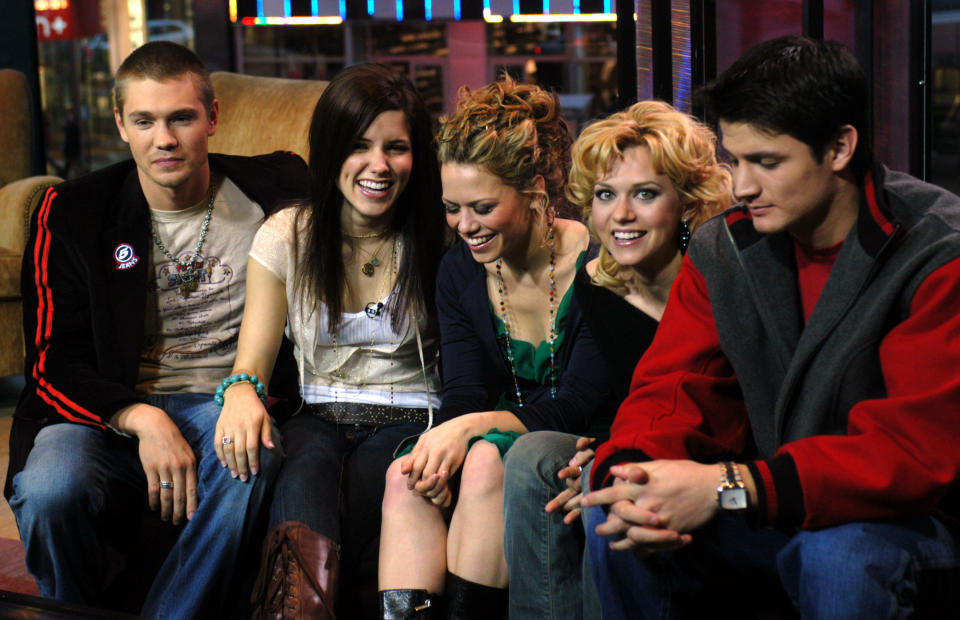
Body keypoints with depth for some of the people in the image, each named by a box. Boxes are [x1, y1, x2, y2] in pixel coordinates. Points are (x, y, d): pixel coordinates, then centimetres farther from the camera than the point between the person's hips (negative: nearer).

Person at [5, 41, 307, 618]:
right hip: (107, 412, 0)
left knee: (252, 459, -36)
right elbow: (53, 364, 2)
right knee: (50, 492, -32)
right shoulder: (70, 213, 4)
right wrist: (140, 418, -19)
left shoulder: (276, 191, 4)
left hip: (223, 405, 0)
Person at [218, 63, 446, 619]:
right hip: (318, 421, 1)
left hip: (408, 423, -1)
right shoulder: (287, 237, 7)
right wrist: (241, 392, -21)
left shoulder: (439, 241, 4)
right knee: (307, 475, -36)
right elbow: (252, 361, 5)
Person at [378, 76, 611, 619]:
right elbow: (464, 395, 0)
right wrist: (442, 447, -24)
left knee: (488, 458, -34)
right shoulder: (459, 273, 3)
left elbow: (580, 407, -18)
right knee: (405, 474, -24)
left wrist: (472, 426, -31)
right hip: (499, 437, 5)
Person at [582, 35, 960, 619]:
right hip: (766, 517, 5)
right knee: (613, 515, -16)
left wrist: (730, 486, -34)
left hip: (905, 518, -5)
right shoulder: (722, 249, 2)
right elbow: (674, 389, 0)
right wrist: (632, 470, -26)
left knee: (838, 555, -36)